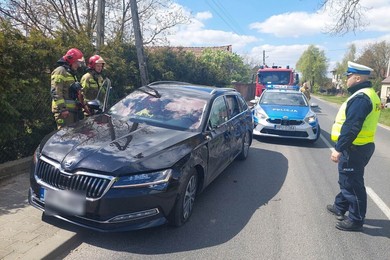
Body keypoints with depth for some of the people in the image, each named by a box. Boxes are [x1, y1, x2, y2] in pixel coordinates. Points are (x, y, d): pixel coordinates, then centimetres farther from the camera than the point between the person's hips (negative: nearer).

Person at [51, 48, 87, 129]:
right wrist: (62, 108, -23)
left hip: (72, 110, 10)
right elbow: (56, 92, -17)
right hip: (65, 111, -10)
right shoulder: (60, 71, -6)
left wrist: (79, 106, 24)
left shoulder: (71, 73, 25)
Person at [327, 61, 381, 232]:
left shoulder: (360, 98, -21)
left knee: (352, 184, 1)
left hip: (354, 149, -11)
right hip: (361, 146, 11)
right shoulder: (368, 94, 13)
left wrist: (339, 149, -24)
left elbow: (351, 127, -28)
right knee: (346, 180, 22)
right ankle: (340, 207, 38)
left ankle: (356, 220, 15)